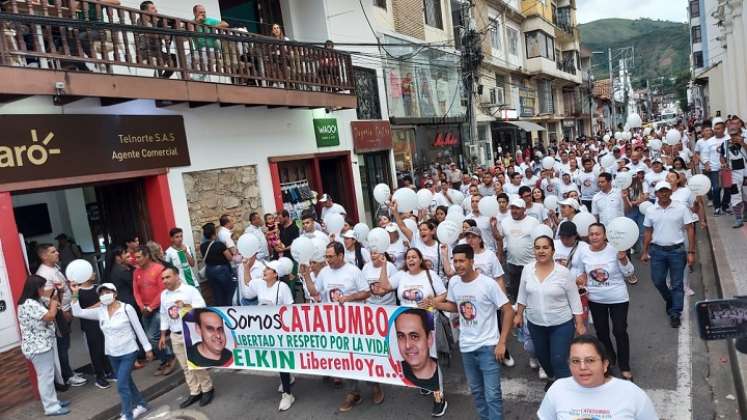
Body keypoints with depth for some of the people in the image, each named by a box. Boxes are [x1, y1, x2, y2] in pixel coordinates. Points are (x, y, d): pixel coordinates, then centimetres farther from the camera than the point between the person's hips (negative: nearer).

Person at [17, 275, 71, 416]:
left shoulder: (34, 301, 9)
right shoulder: (29, 304, -24)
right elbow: (50, 316, -27)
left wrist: (53, 295, 6)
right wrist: (54, 299, -14)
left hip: (43, 345, 10)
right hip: (38, 347, -10)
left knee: (47, 375, 19)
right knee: (45, 376, -1)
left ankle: (53, 401, 30)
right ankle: (51, 407, 8)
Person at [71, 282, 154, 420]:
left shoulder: (127, 308, -15)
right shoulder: (100, 311, 0)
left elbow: (138, 329, -10)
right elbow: (77, 312, 0)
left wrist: (147, 348, -7)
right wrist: (75, 294, -10)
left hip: (128, 353, -6)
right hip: (112, 354, 6)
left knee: (122, 385, -8)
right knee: (126, 382, 18)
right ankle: (141, 404, 37)